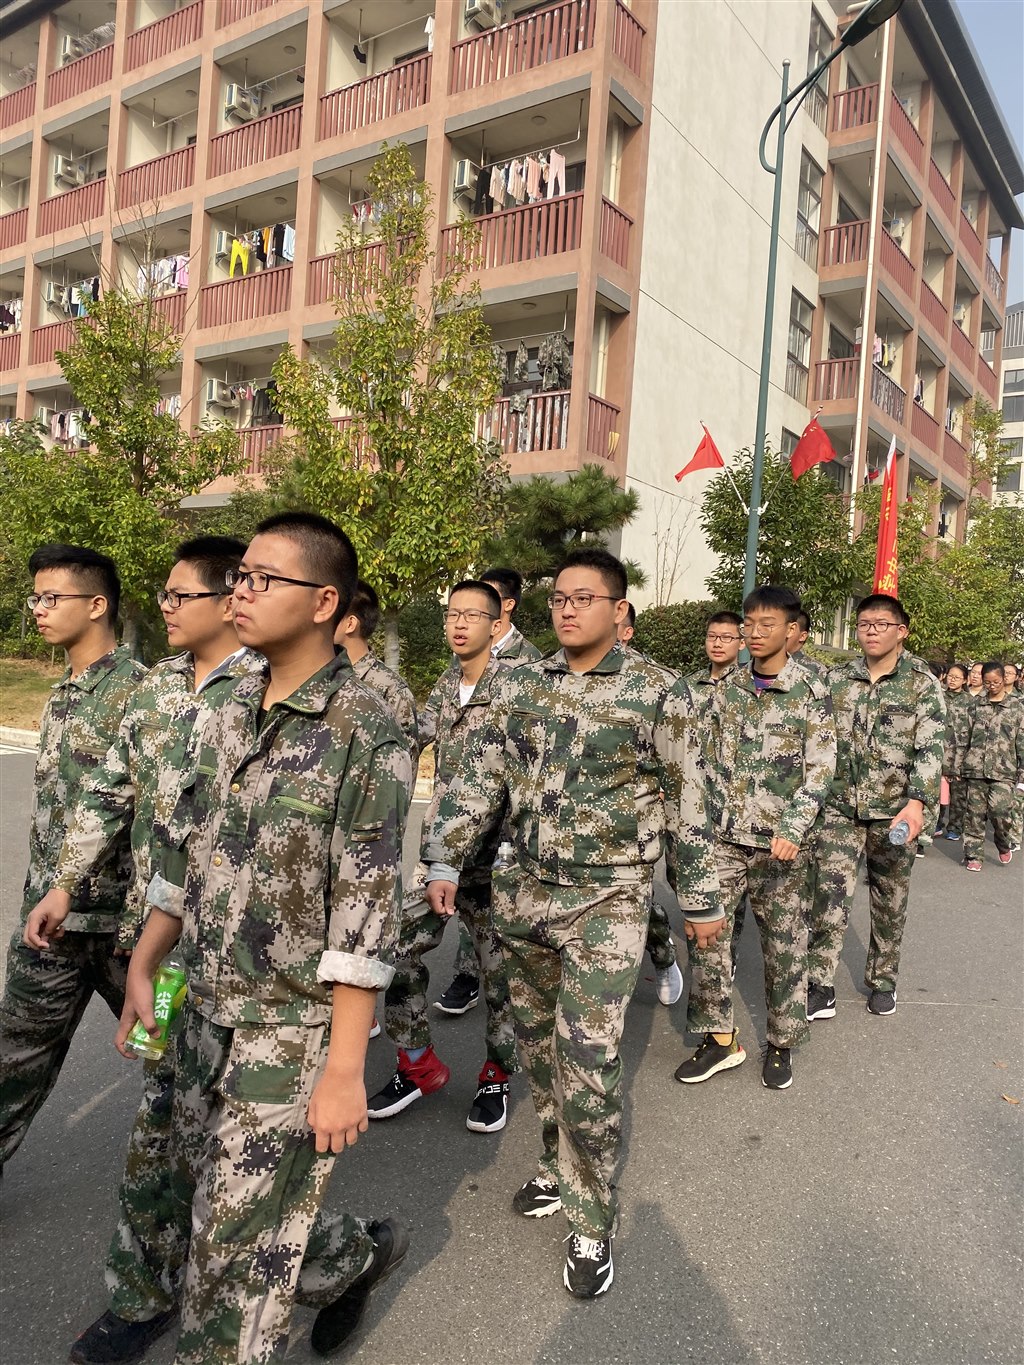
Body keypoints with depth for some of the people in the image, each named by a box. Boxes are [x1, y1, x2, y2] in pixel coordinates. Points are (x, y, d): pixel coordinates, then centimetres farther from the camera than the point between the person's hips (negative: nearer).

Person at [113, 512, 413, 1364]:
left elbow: (366, 917, -20)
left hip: (297, 1029, -7)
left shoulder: (365, 733, -19)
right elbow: (185, 853, 13)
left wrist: (344, 1070, -18)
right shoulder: (229, 715, 4)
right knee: (208, 1208, 22)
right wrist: (143, 969, 13)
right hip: (209, 1014, 7)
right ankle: (356, 1256, 48)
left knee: (235, 1245, 6)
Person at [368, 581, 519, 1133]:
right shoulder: (443, 688, 10)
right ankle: (417, 1064, 23)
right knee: (397, 946, 3)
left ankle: (496, 1075, 29)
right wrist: (432, 843, 14)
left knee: (498, 964, 7)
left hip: (495, 850, -6)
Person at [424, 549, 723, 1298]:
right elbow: (483, 779, 6)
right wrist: (446, 859, -1)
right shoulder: (521, 685, 3)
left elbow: (686, 806, -3)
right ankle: (561, 1165, 40)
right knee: (539, 1044, 17)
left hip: (608, 901, -4)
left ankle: (592, 1223, 17)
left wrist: (701, 899, 0)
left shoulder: (659, 692, -8)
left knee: (588, 1065, -4)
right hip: (526, 892, 5)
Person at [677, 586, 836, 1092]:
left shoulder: (811, 691, -5)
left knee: (784, 944, 8)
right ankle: (720, 1038, 18)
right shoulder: (727, 688, 7)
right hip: (724, 837, 3)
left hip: (779, 842, -3)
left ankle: (781, 1043, 26)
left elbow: (820, 769, -10)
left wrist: (792, 827, -21)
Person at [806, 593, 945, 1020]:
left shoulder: (922, 682, -2)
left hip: (895, 810, -1)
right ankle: (821, 988, 3)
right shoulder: (836, 679, 5)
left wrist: (917, 801, -24)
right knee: (829, 897, -6)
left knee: (890, 902, 12)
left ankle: (882, 982, 30)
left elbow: (930, 748, -11)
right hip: (840, 806, 1)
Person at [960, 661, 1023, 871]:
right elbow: (966, 737, 12)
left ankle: (1004, 844, 16)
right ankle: (973, 855, 14)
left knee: (1000, 810, -13)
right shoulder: (976, 706, 10)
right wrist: (961, 765, 8)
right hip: (976, 769, 2)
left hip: (1003, 771, -2)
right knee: (975, 814, 3)